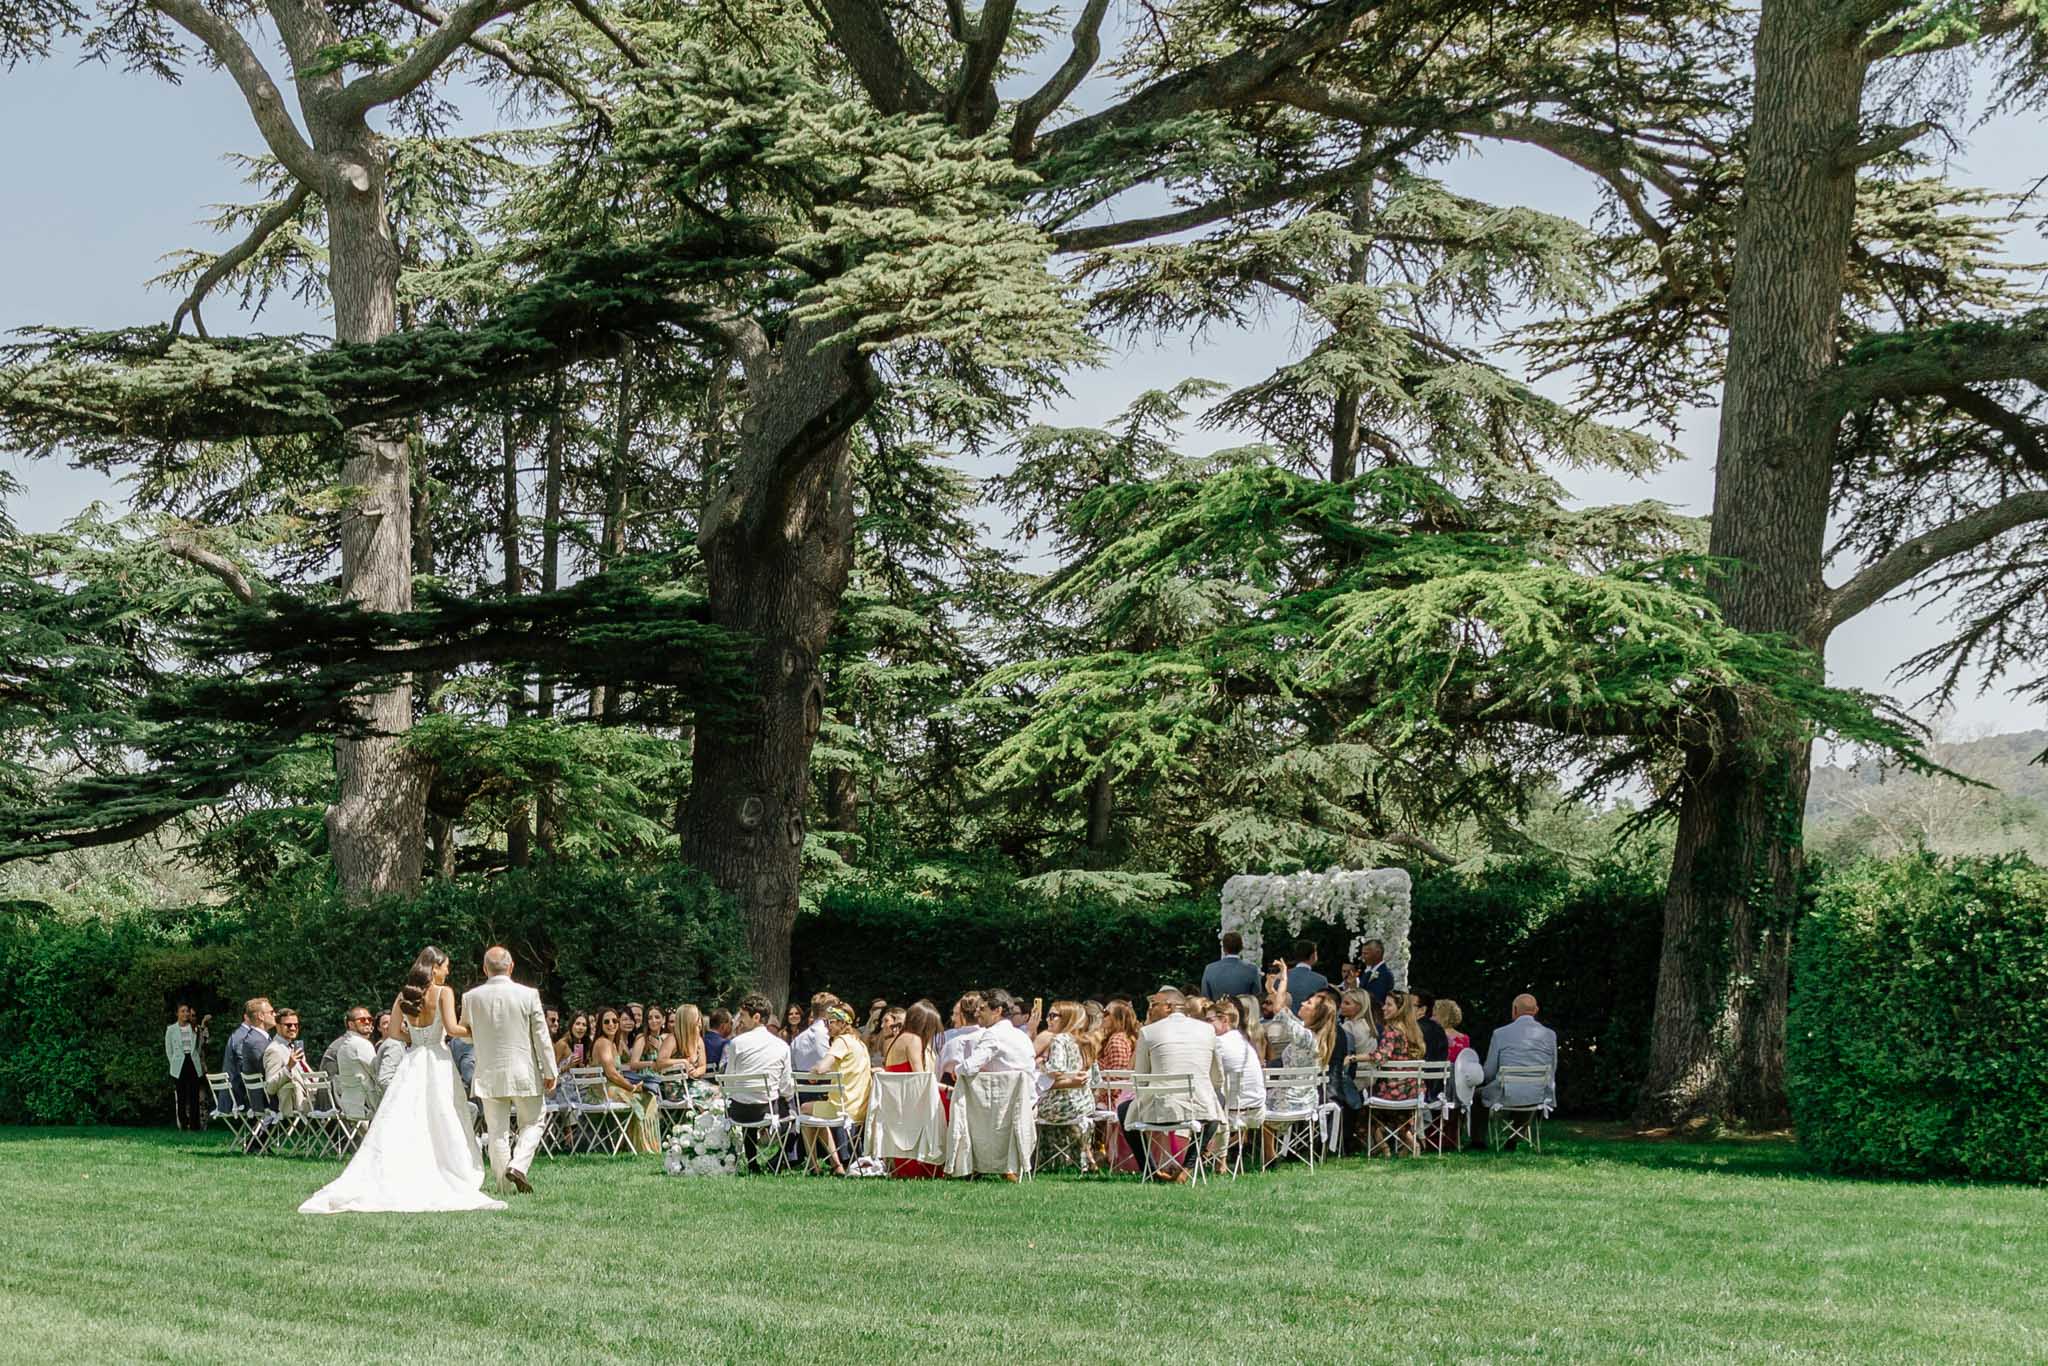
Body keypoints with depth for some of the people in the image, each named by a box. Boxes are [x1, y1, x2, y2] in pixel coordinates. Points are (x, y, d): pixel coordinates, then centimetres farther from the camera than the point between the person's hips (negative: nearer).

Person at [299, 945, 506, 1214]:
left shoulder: (404, 995, 7)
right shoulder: (444, 992, -6)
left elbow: (394, 1031, 5)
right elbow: (452, 1028, -14)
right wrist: (473, 1030, 3)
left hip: (412, 1062, 4)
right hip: (437, 1063, -4)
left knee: (398, 1128, 1)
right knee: (444, 1130, 1)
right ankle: (458, 1189, 0)